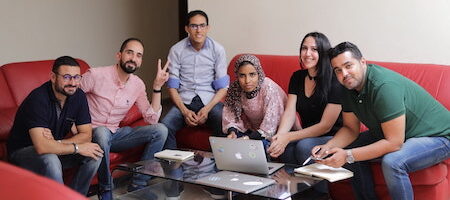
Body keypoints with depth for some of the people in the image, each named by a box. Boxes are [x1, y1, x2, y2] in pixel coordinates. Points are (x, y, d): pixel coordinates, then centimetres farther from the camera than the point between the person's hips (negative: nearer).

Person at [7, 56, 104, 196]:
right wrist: (77, 147, -27)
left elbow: (86, 135, -7)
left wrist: (57, 143, -23)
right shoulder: (38, 99, -28)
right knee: (50, 161, -37)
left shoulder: (78, 96, -8)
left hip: (55, 148, 6)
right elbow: (41, 147, -36)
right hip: (23, 151, -6)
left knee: (94, 154, -15)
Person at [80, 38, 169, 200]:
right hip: (93, 133, -5)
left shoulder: (138, 84, 2)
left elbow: (152, 119, -3)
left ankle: (137, 186, -6)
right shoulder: (96, 75, -13)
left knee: (160, 130, -12)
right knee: (102, 132, -41)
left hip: (116, 134, 5)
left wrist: (157, 87, -10)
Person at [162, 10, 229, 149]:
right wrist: (184, 111, -13)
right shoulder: (176, 50, 3)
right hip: (184, 101, 1)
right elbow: (172, 86, 2)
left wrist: (207, 109, -14)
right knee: (164, 126, -29)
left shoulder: (217, 50, 2)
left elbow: (222, 87, 1)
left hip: (210, 101, 0)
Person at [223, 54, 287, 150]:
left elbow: (270, 125, -27)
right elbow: (231, 116, -3)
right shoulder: (235, 89, -9)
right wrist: (232, 132, -24)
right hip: (253, 130, 5)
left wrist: (249, 138, -35)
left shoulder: (269, 88, -25)